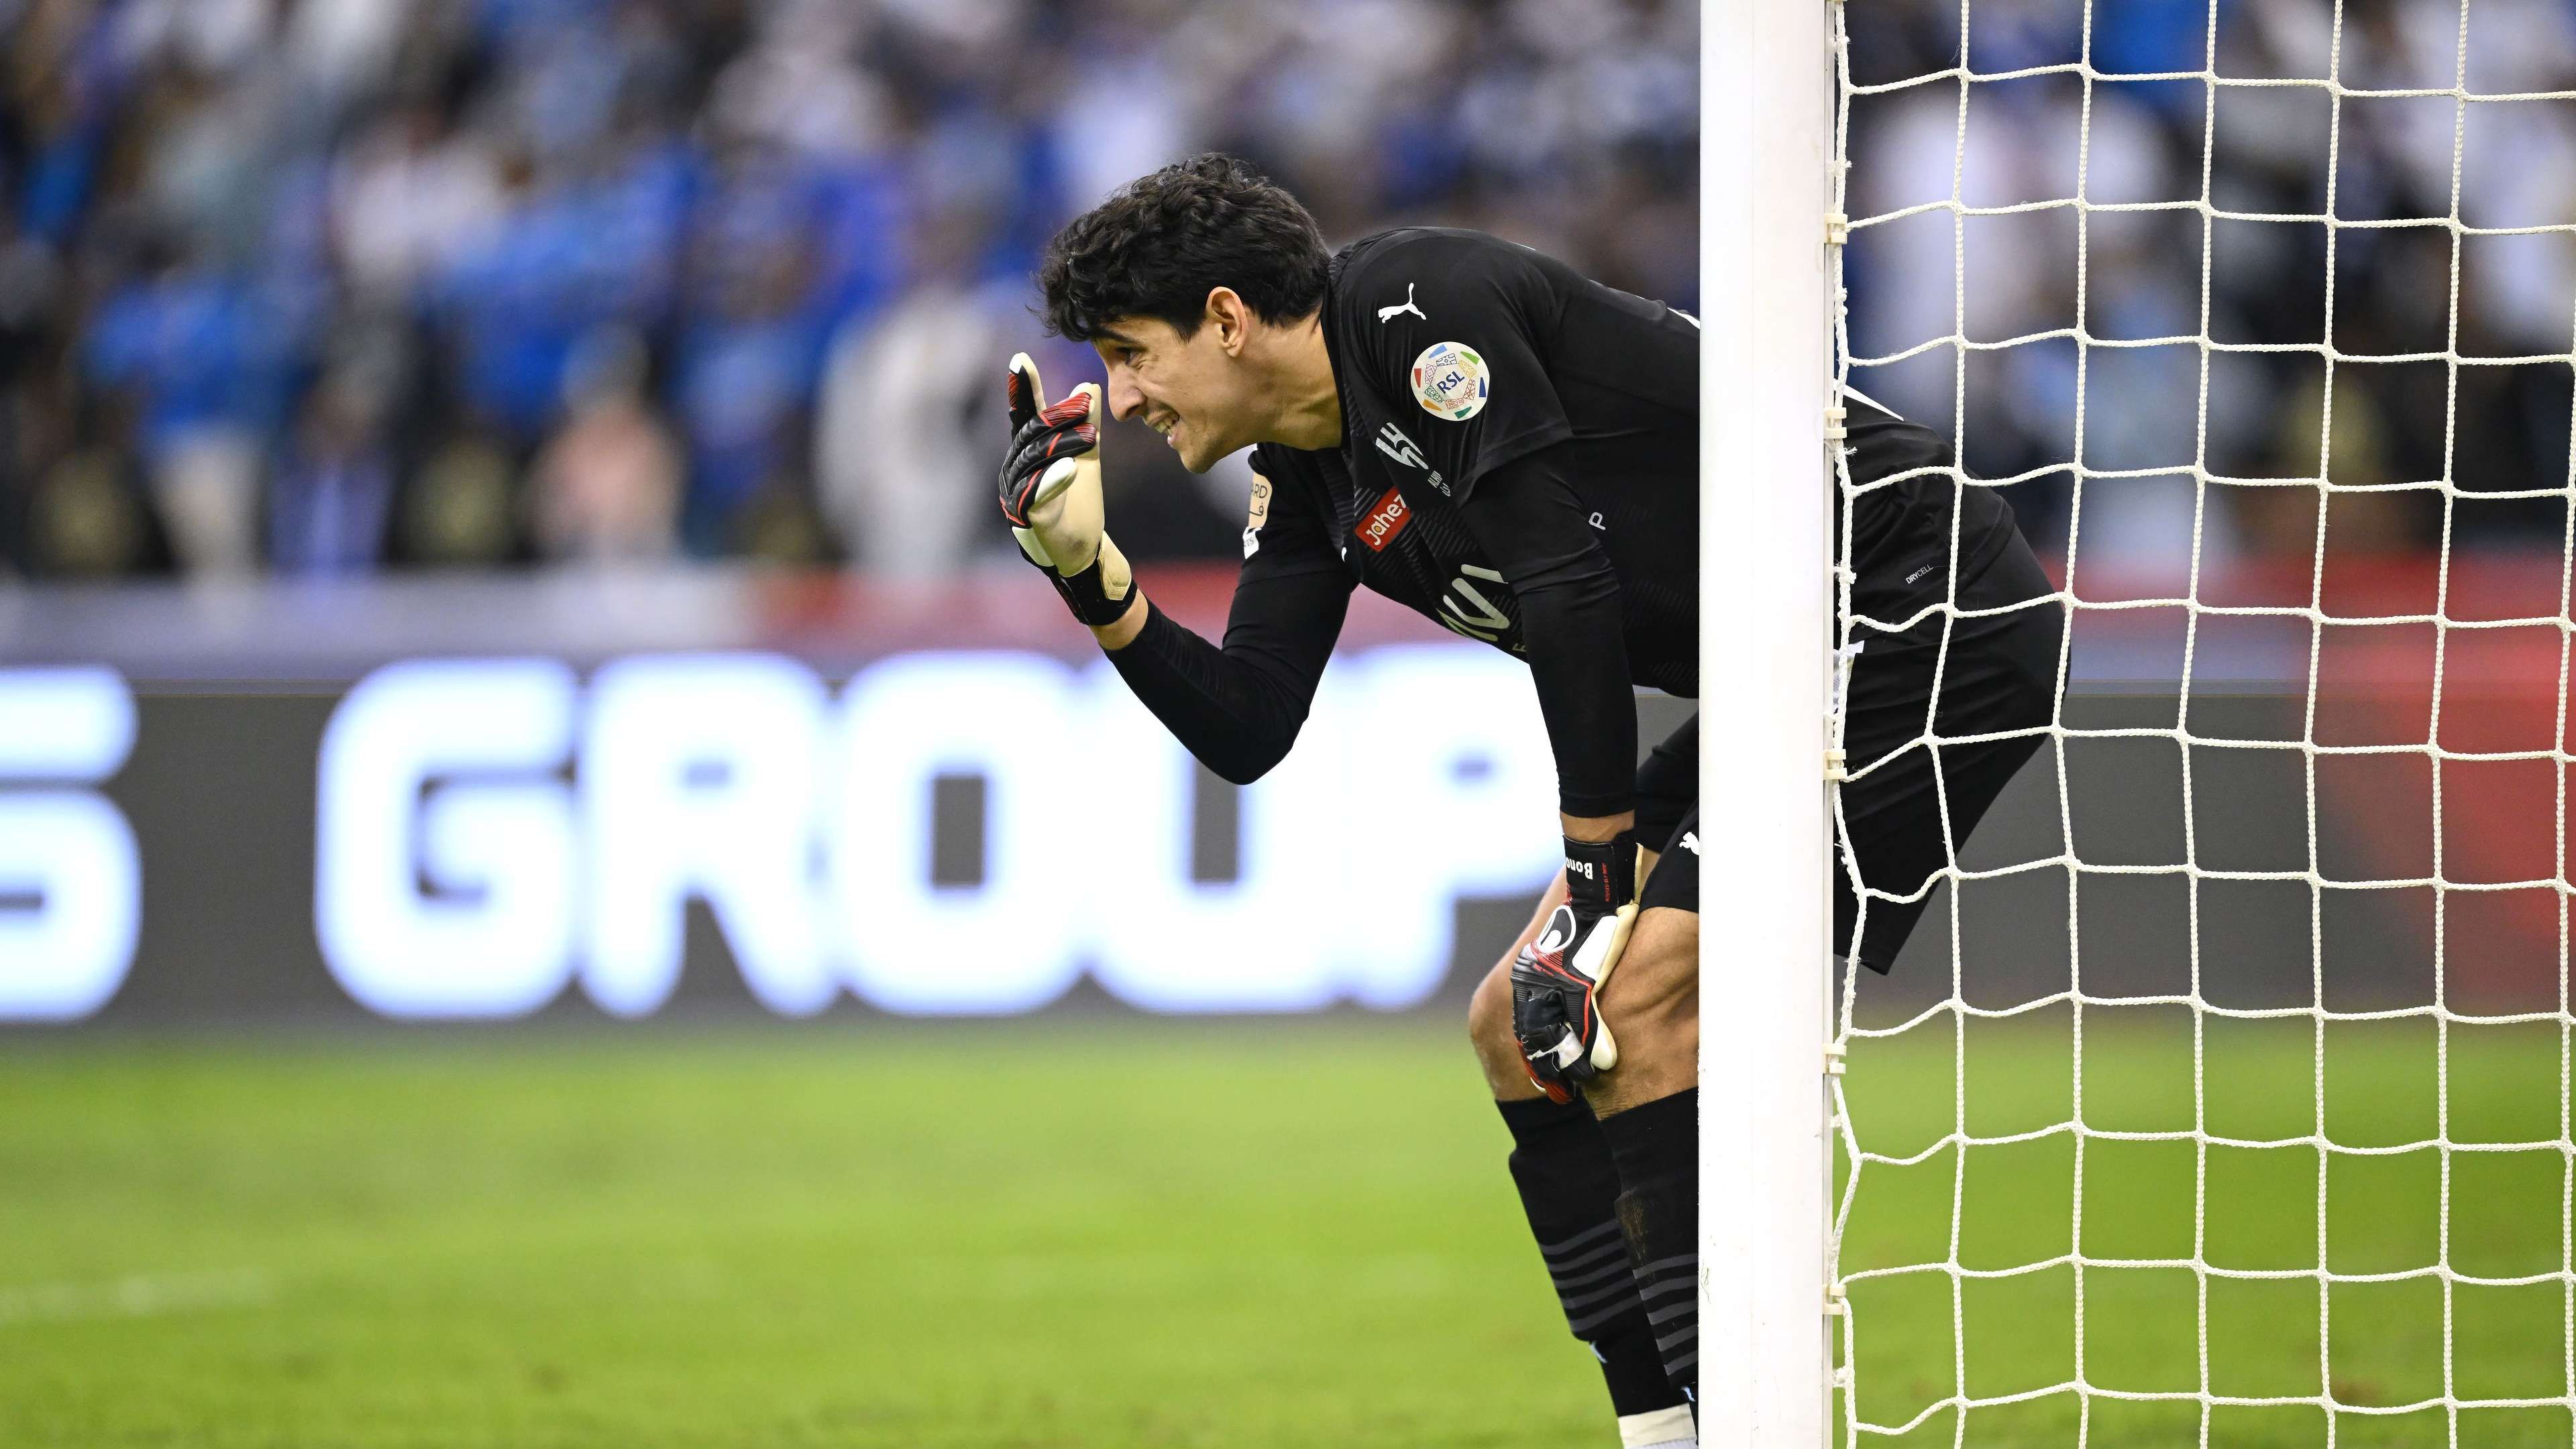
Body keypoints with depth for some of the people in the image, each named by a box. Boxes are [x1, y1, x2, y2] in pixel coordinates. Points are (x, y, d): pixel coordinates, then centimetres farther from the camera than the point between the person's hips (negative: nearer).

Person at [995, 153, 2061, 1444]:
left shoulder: (1417, 305, -17)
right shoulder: (1306, 476, 11)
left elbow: (1566, 585, -21)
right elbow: (1248, 734, 11)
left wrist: (1599, 881, -17)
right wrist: (1092, 577, -2)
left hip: (1928, 613, -10)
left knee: (1639, 1001, -22)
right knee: (1521, 1030, 8)